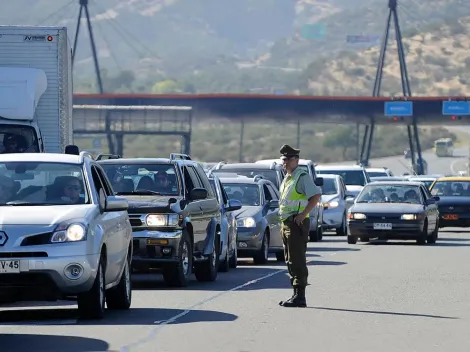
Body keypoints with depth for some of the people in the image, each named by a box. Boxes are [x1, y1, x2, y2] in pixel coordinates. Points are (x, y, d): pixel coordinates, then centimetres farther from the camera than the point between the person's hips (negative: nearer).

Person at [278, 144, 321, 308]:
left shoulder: (302, 177, -11)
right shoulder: (287, 179, 18)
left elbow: (316, 195, -20)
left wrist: (303, 214, -23)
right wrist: (283, 222, 16)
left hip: (297, 223, -10)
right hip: (286, 223, 10)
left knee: (297, 261, -10)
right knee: (290, 261, 12)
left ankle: (300, 296, -10)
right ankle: (296, 294, 17)